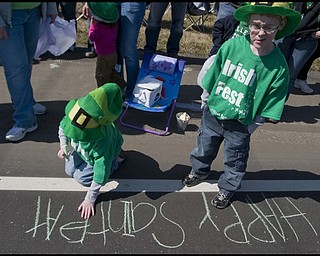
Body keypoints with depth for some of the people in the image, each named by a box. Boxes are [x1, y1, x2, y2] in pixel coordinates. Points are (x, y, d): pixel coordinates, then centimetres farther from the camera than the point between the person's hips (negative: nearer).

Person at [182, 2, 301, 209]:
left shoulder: (279, 66, -21)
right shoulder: (231, 45, -18)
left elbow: (268, 108, -10)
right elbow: (212, 77, -3)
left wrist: (251, 126, -4)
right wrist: (205, 102, 7)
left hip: (240, 125, -2)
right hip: (212, 114, 2)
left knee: (235, 161, 19)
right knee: (204, 148, 26)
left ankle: (227, 188, 47)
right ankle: (199, 171, 56)